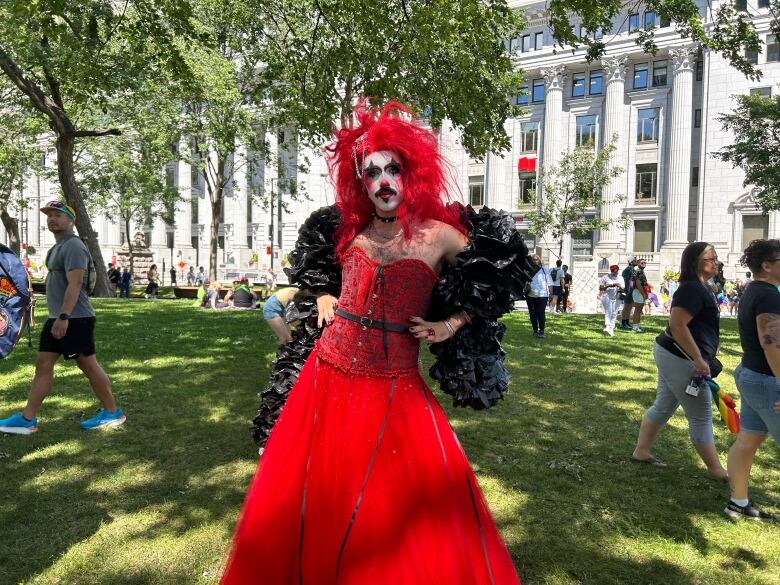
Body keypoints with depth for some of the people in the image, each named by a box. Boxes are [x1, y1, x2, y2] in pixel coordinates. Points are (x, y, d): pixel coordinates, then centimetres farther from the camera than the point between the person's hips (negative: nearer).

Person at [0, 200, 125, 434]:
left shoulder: (73, 246, -13)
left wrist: (64, 316, -27)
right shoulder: (59, 246, 18)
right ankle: (27, 419, 15)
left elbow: (74, 284, -22)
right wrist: (57, 317, 22)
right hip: (57, 318, 10)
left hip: (74, 319, -10)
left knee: (88, 365, -2)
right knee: (43, 365, 9)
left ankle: (112, 413, 10)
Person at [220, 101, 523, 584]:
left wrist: (452, 325, -5)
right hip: (329, 379, 4)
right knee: (308, 503, 14)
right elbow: (318, 267, 27)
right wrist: (324, 295, 8)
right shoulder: (349, 231, 6)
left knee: (400, 517, 2)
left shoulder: (438, 235, -5)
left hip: (395, 391, -3)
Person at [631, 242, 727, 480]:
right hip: (681, 360, -10)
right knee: (701, 417, 3)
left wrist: (703, 357, 25)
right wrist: (698, 360, -24)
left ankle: (641, 452, 25)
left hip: (671, 355, 10)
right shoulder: (692, 289, -19)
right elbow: (677, 325, -27)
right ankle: (716, 471, 16)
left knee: (663, 406, 16)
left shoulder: (700, 287, 13)